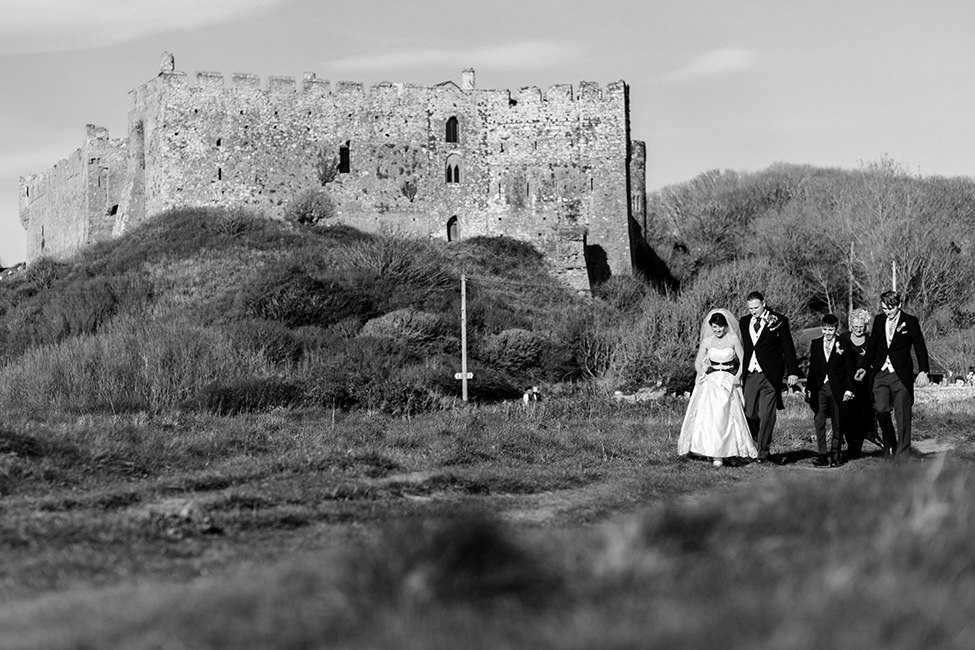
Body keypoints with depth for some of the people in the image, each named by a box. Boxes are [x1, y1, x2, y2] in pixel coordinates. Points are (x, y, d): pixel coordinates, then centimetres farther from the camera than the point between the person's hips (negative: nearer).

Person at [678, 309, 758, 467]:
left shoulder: (733, 339, 0)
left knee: (725, 416, -12)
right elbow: (698, 362, 13)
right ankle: (713, 451, -7)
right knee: (708, 416, -11)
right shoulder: (707, 342, 6)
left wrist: (738, 376, -11)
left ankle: (720, 454, -11)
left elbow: (743, 360, 2)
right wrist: (701, 374, -4)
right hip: (711, 381, 2)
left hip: (729, 382, -2)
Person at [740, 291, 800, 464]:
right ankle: (761, 441, 23)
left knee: (766, 415, -3)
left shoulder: (779, 320, -1)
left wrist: (793, 372, -6)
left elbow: (788, 347, 0)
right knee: (748, 414, -1)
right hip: (749, 375, 4)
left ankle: (764, 451, 5)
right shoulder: (744, 322, 11)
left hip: (769, 376, -4)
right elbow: (740, 347, 14)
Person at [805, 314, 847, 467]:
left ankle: (835, 456, 11)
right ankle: (823, 455, -6)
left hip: (837, 389, -2)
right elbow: (812, 368, 11)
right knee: (819, 421, -7)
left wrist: (848, 389, -7)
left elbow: (848, 369, -1)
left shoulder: (843, 344, 0)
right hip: (819, 388, 2)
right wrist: (809, 388, 7)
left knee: (837, 424, 4)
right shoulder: (815, 344, 8)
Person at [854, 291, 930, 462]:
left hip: (901, 374, -3)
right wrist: (863, 367, 8)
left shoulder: (910, 322, -3)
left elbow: (920, 348, -4)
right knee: (881, 409, -10)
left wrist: (923, 371, -13)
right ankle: (889, 444, 12)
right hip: (881, 373, 3)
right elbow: (872, 346, 17)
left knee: (902, 414, -1)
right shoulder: (879, 320, 10)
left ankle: (902, 453, 5)